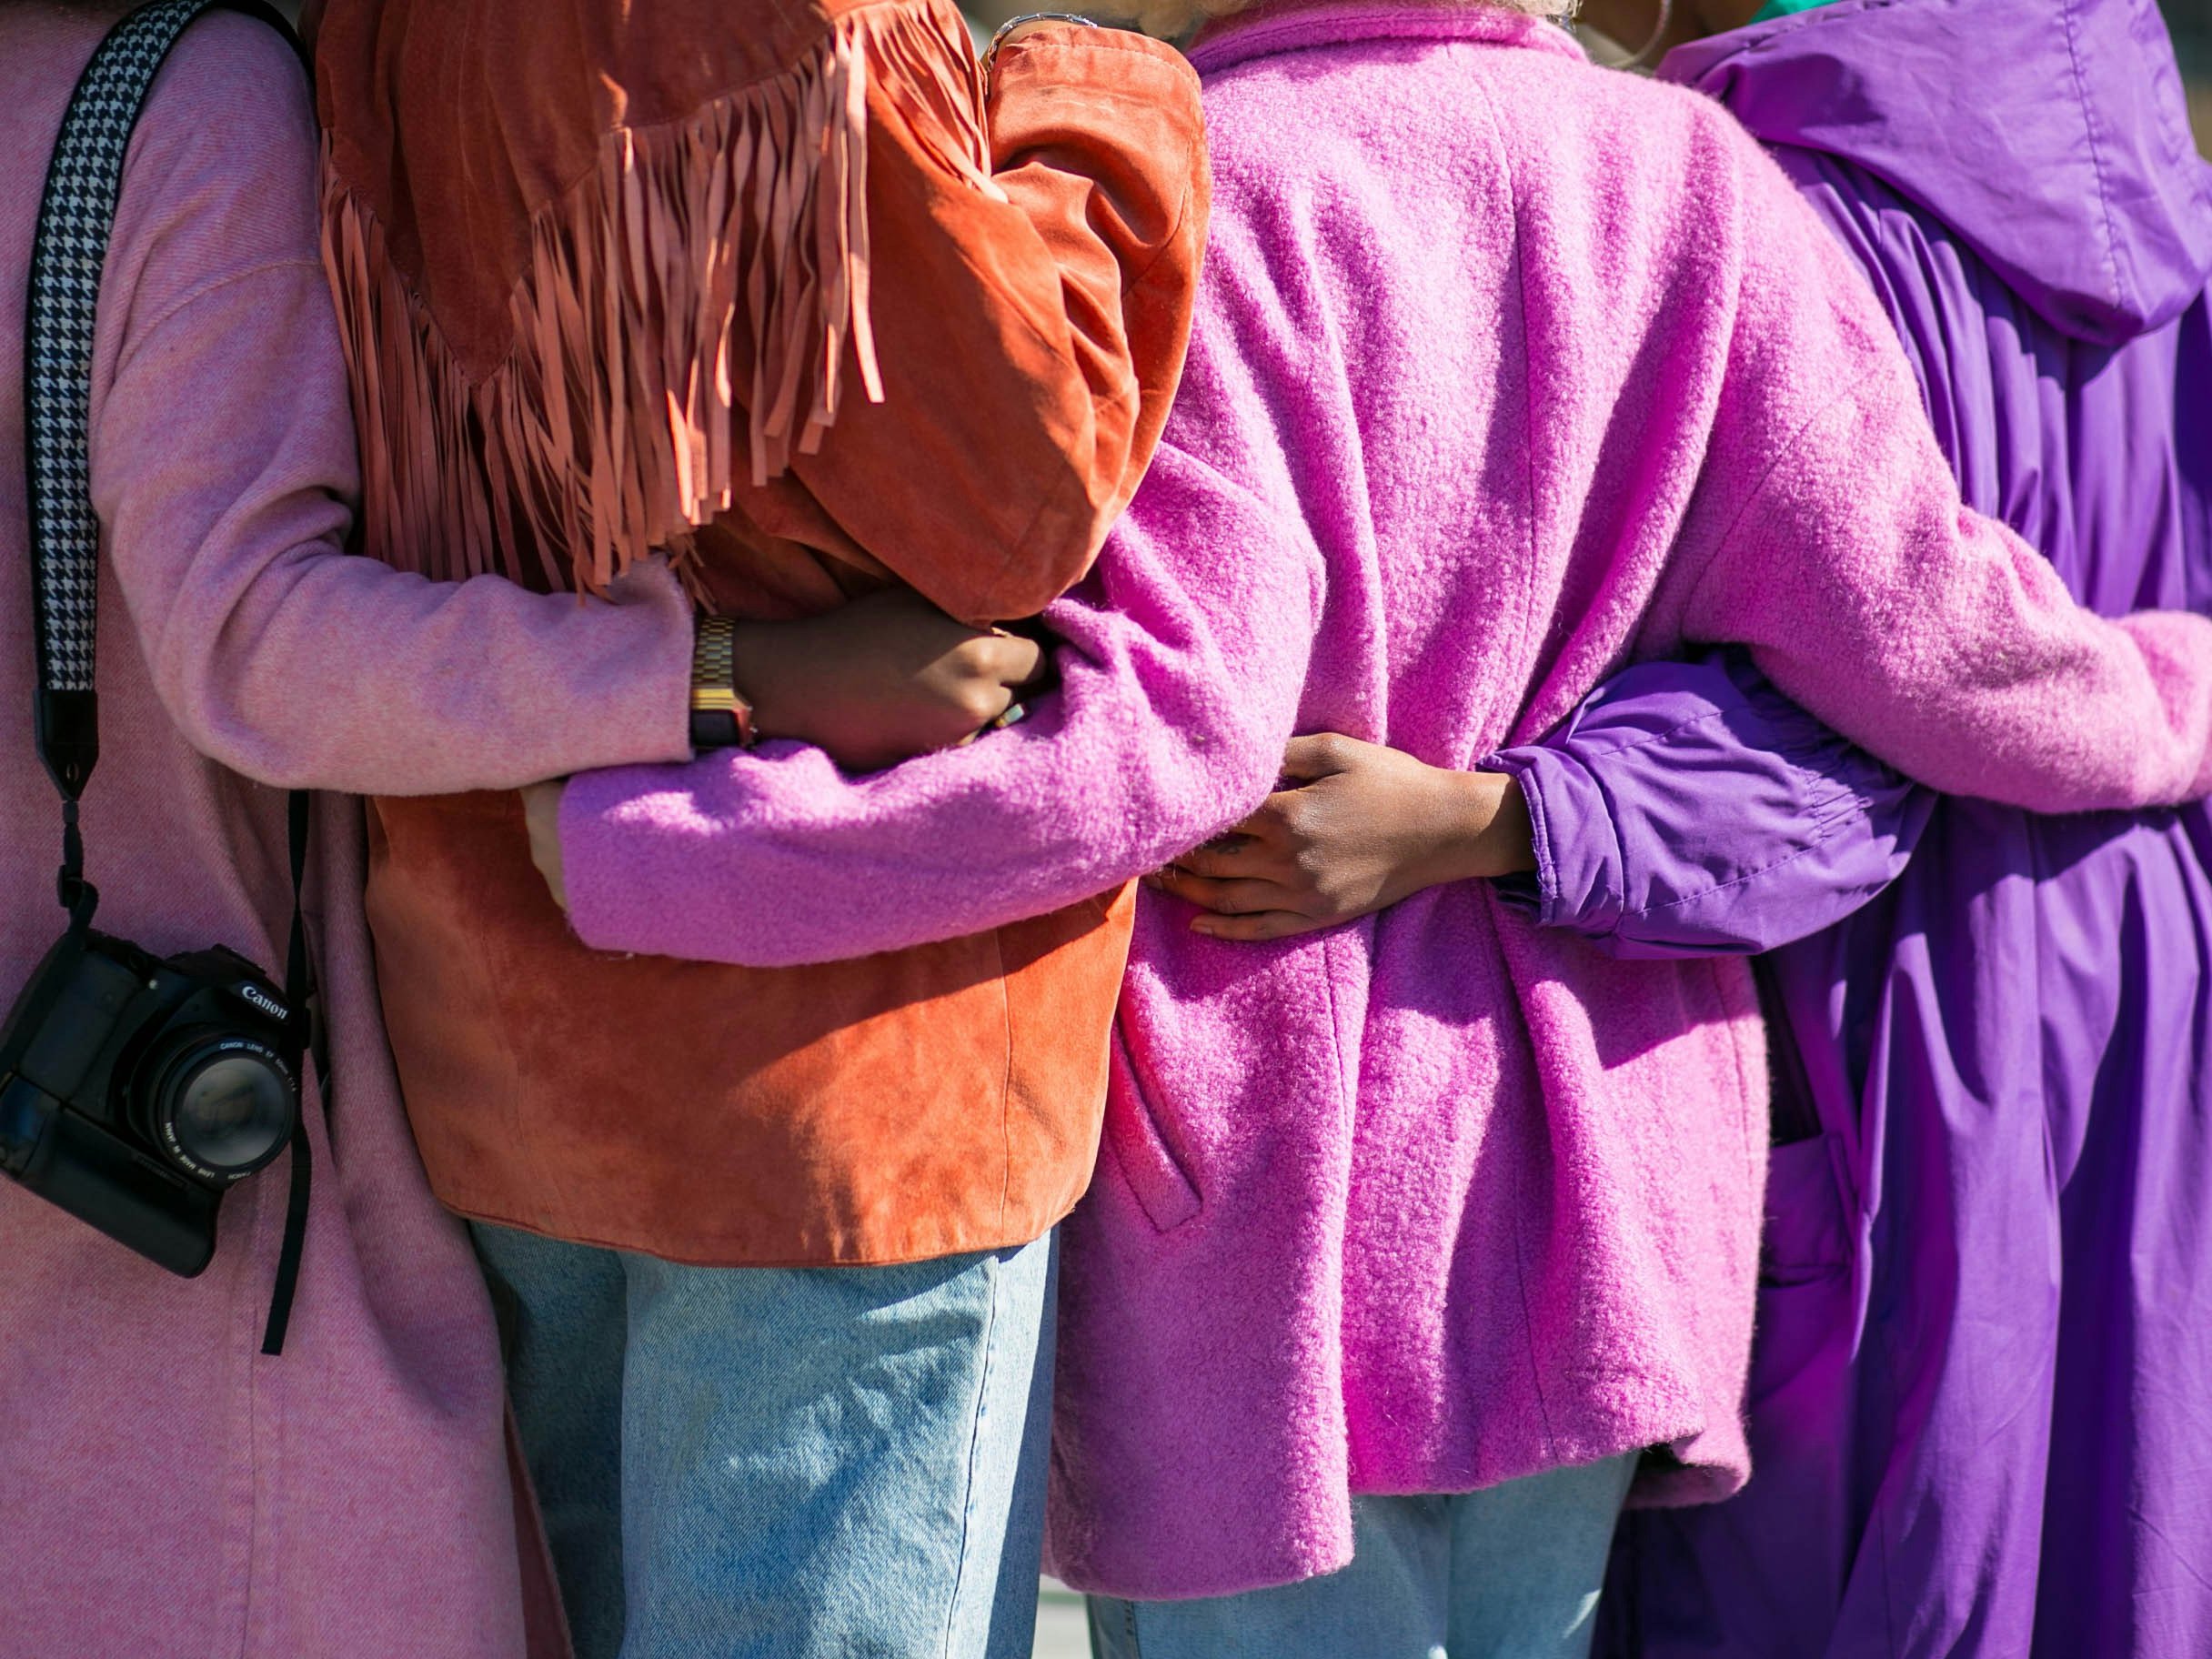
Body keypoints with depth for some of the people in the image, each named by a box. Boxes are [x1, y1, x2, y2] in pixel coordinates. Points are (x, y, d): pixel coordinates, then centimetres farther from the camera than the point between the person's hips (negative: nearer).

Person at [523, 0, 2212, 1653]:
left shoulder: (1194, 197, -14)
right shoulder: (1687, 176, -1)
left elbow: (1157, 731, -23)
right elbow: (1917, 634, -3)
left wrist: (625, 848, -21)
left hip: (1266, 1169, -4)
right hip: (1596, 1169, 5)